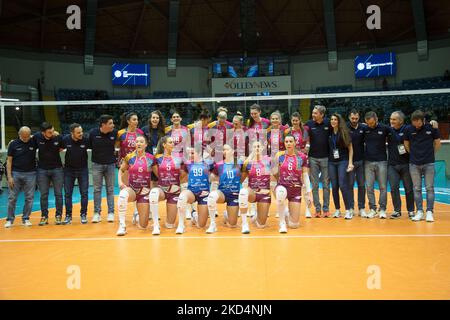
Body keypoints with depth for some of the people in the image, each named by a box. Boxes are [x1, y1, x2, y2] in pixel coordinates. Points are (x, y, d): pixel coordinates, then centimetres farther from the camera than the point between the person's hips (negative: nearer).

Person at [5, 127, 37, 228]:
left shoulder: (34, 142, 0)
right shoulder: (13, 144, -1)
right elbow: (9, 161, 0)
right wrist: (9, 176, -6)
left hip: (30, 174, 1)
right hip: (16, 173, -1)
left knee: (29, 198, 3)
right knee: (12, 198, 2)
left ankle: (26, 219, 15)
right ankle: (10, 219, 12)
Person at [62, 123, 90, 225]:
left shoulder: (86, 140, -16)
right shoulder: (65, 139, -14)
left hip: (83, 169, -1)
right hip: (69, 169, 1)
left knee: (84, 193, 1)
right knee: (67, 193, 3)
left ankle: (83, 214, 12)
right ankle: (68, 215, 12)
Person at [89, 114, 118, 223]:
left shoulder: (115, 133, -8)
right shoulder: (93, 133, -10)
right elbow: (88, 145, 1)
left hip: (110, 164, 1)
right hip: (97, 164, 0)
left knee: (110, 189, 6)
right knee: (97, 189, 5)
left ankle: (111, 212, 13)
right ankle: (97, 213, 12)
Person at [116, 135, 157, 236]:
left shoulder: (151, 158, -3)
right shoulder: (129, 157, -2)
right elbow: (121, 170, 11)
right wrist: (120, 182, -5)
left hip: (145, 192, 1)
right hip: (131, 189, 0)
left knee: (143, 226, 0)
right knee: (122, 195, -41)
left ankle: (138, 215, 39)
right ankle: (122, 226, -29)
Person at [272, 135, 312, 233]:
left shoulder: (302, 157, -1)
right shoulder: (280, 155, -1)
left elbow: (305, 175, 2)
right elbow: (274, 172, -3)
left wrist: (309, 193, -1)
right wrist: (276, 159, -11)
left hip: (296, 190, 1)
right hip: (282, 186, -1)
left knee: (294, 224, -2)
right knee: (281, 192, -43)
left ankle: (287, 214, 37)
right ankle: (282, 223, -22)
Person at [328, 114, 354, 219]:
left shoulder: (344, 132, -3)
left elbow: (350, 148, -1)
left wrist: (350, 162, -6)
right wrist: (327, 159, 4)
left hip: (342, 161, -4)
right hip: (331, 162, 4)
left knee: (343, 185, -10)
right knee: (334, 186, 4)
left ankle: (348, 210, -1)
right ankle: (337, 210, 14)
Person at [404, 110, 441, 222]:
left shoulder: (431, 128, -5)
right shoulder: (409, 130, -1)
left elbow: (437, 143, 7)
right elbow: (406, 145, 12)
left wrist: (430, 154, 10)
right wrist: (414, 154, 9)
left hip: (428, 163, -2)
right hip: (414, 164, 2)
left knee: (429, 188, 1)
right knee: (417, 189, 5)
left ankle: (429, 212, 6)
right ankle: (419, 211, 12)